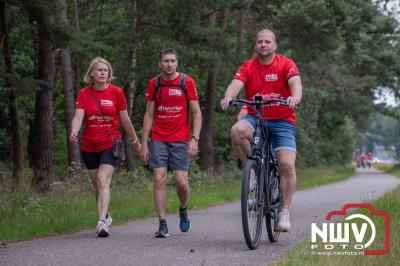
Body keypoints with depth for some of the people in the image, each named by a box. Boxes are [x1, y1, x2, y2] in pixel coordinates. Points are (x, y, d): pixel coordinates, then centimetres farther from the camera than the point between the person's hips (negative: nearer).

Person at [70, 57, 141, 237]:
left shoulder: (116, 92, -3)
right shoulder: (84, 94, 0)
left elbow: (124, 119, 6)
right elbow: (78, 116, -12)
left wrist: (135, 141, 13)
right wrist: (73, 133, -32)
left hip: (111, 144, -3)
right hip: (89, 146, 3)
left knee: (103, 181, -19)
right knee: (96, 184, 14)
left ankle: (102, 223, -26)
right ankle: (106, 216, 36)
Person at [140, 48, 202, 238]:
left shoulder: (186, 82, -1)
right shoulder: (154, 84, 6)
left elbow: (196, 113, 0)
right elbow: (149, 115, 10)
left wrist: (195, 139, -10)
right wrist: (144, 144, 5)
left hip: (180, 140, -2)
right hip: (158, 139, 2)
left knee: (181, 181, -7)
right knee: (159, 179, -7)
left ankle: (183, 210, 25)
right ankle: (162, 224, -2)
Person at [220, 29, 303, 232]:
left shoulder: (286, 64, -3)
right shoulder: (247, 67, 3)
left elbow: (295, 82, -21)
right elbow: (235, 84, -14)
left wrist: (295, 97, -44)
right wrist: (228, 97, -37)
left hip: (282, 121, -1)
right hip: (255, 119, 1)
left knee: (287, 165, -14)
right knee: (237, 131, -32)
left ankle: (285, 212, -1)